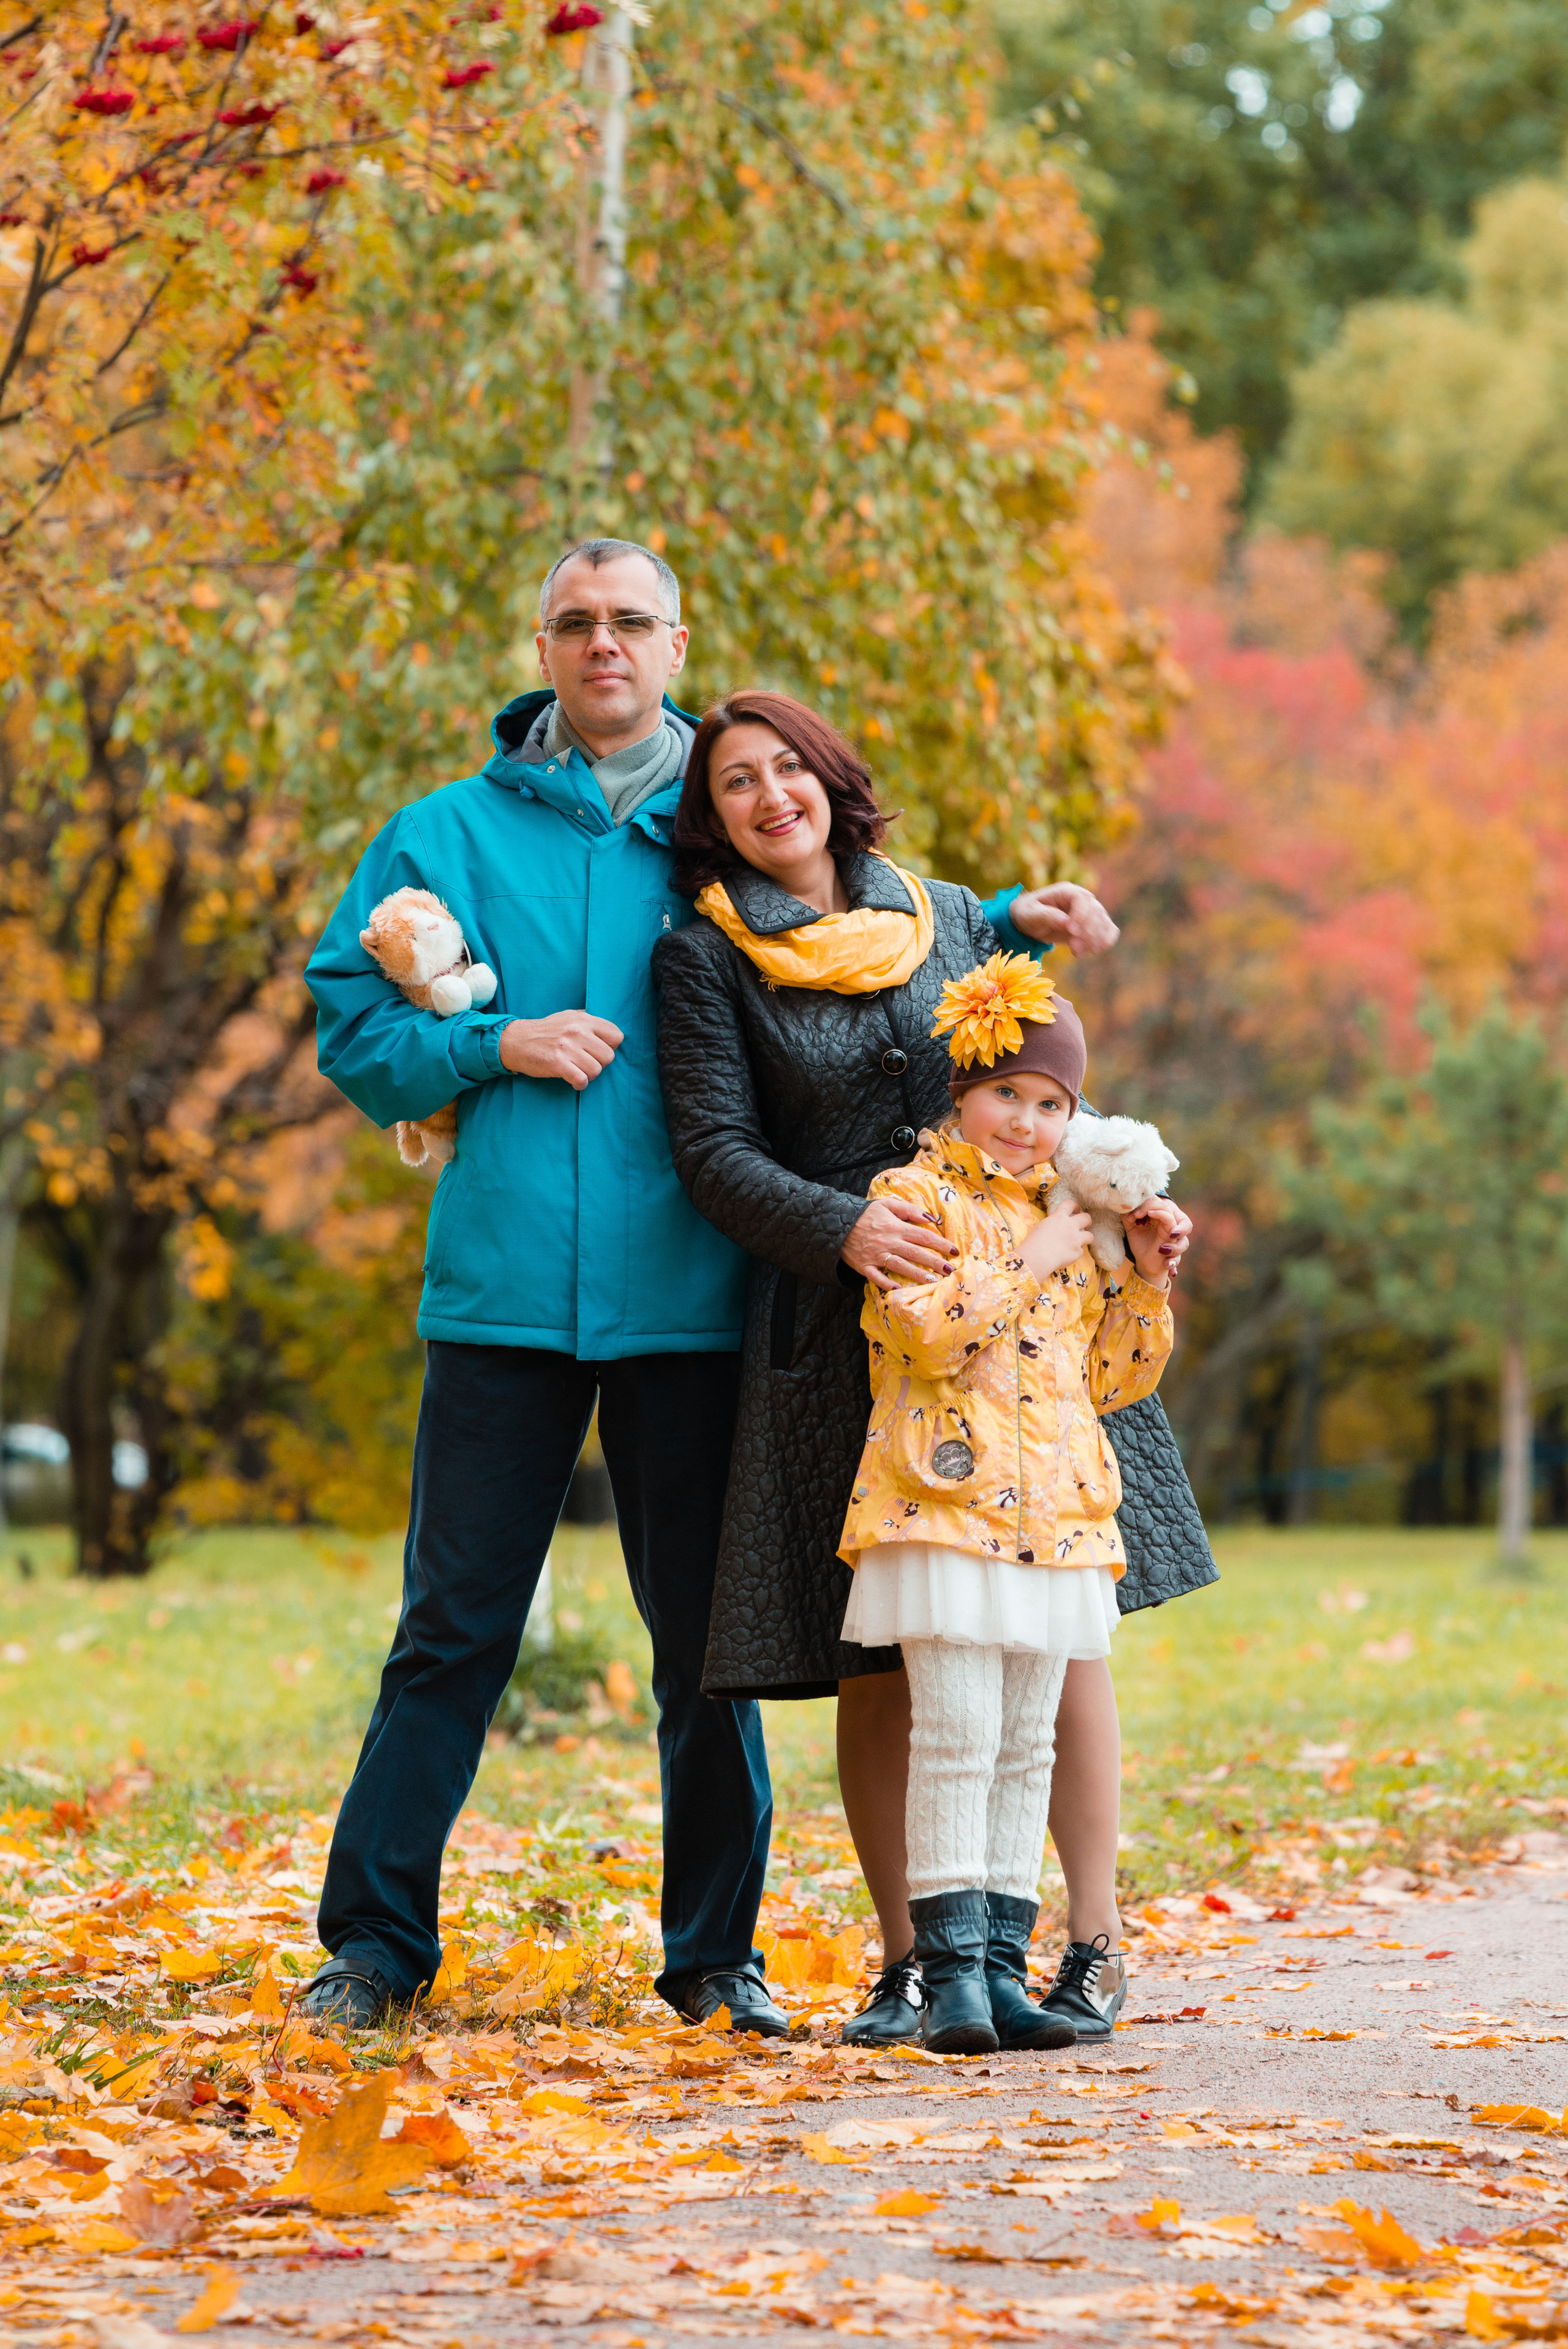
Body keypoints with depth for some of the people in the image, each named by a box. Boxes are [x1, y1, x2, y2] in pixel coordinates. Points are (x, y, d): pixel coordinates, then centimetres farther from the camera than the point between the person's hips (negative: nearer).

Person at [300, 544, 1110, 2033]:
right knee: (453, 1630, 1)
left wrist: (1008, 918, 6)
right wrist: (498, 1043, -8)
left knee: (706, 1638, 6)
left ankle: (713, 1953, 16)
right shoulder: (449, 835, 9)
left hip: (687, 1297, 1)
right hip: (503, 1292, -1)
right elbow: (352, 1030, 7)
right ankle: (374, 1940, 9)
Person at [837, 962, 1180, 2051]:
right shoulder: (915, 1195, 0)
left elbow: (1116, 1378, 18)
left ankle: (1003, 1966, 10)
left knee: (1027, 1746, 7)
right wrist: (1032, 1265, -12)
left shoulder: (1075, 1215, 17)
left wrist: (1146, 1279, 5)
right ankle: (951, 1968, -7)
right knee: (958, 1735, -10)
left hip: (1055, 1514, 6)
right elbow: (925, 1331, -17)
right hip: (945, 1506, -6)